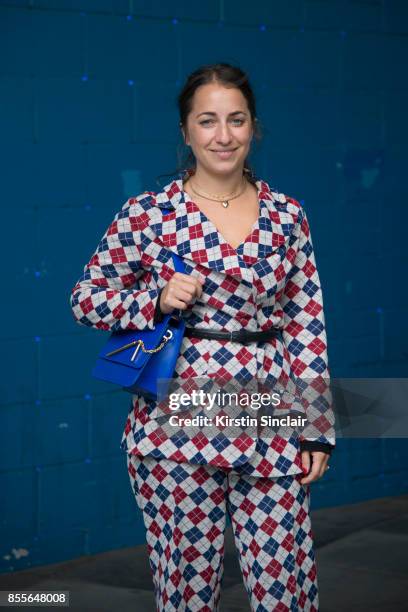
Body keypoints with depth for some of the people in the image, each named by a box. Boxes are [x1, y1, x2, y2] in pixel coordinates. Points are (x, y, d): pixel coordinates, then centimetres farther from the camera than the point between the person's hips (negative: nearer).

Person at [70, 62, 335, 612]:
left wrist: (317, 430, 4)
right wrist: (157, 298, -13)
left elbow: (307, 328, 7)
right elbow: (85, 299, 5)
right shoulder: (147, 214, -2)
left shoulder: (286, 216, 5)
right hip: (177, 428, -1)